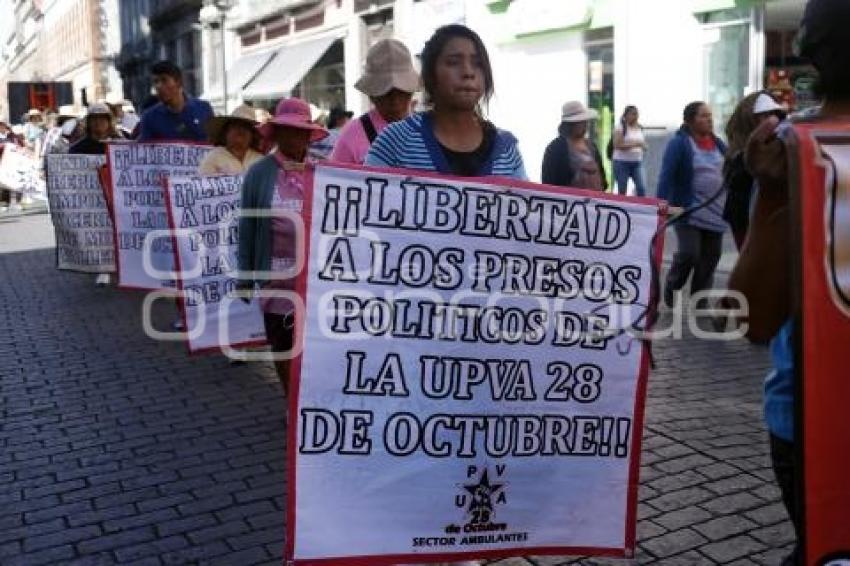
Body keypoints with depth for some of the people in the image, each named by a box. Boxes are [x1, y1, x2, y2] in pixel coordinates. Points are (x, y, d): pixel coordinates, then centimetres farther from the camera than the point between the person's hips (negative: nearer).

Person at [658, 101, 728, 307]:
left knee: (710, 257, 8)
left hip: (715, 212, 7)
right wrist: (661, 202, -30)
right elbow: (666, 175, -19)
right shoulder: (679, 143, -9)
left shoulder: (718, 143, 11)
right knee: (689, 254, -13)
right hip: (688, 211, -6)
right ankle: (671, 289, 13)